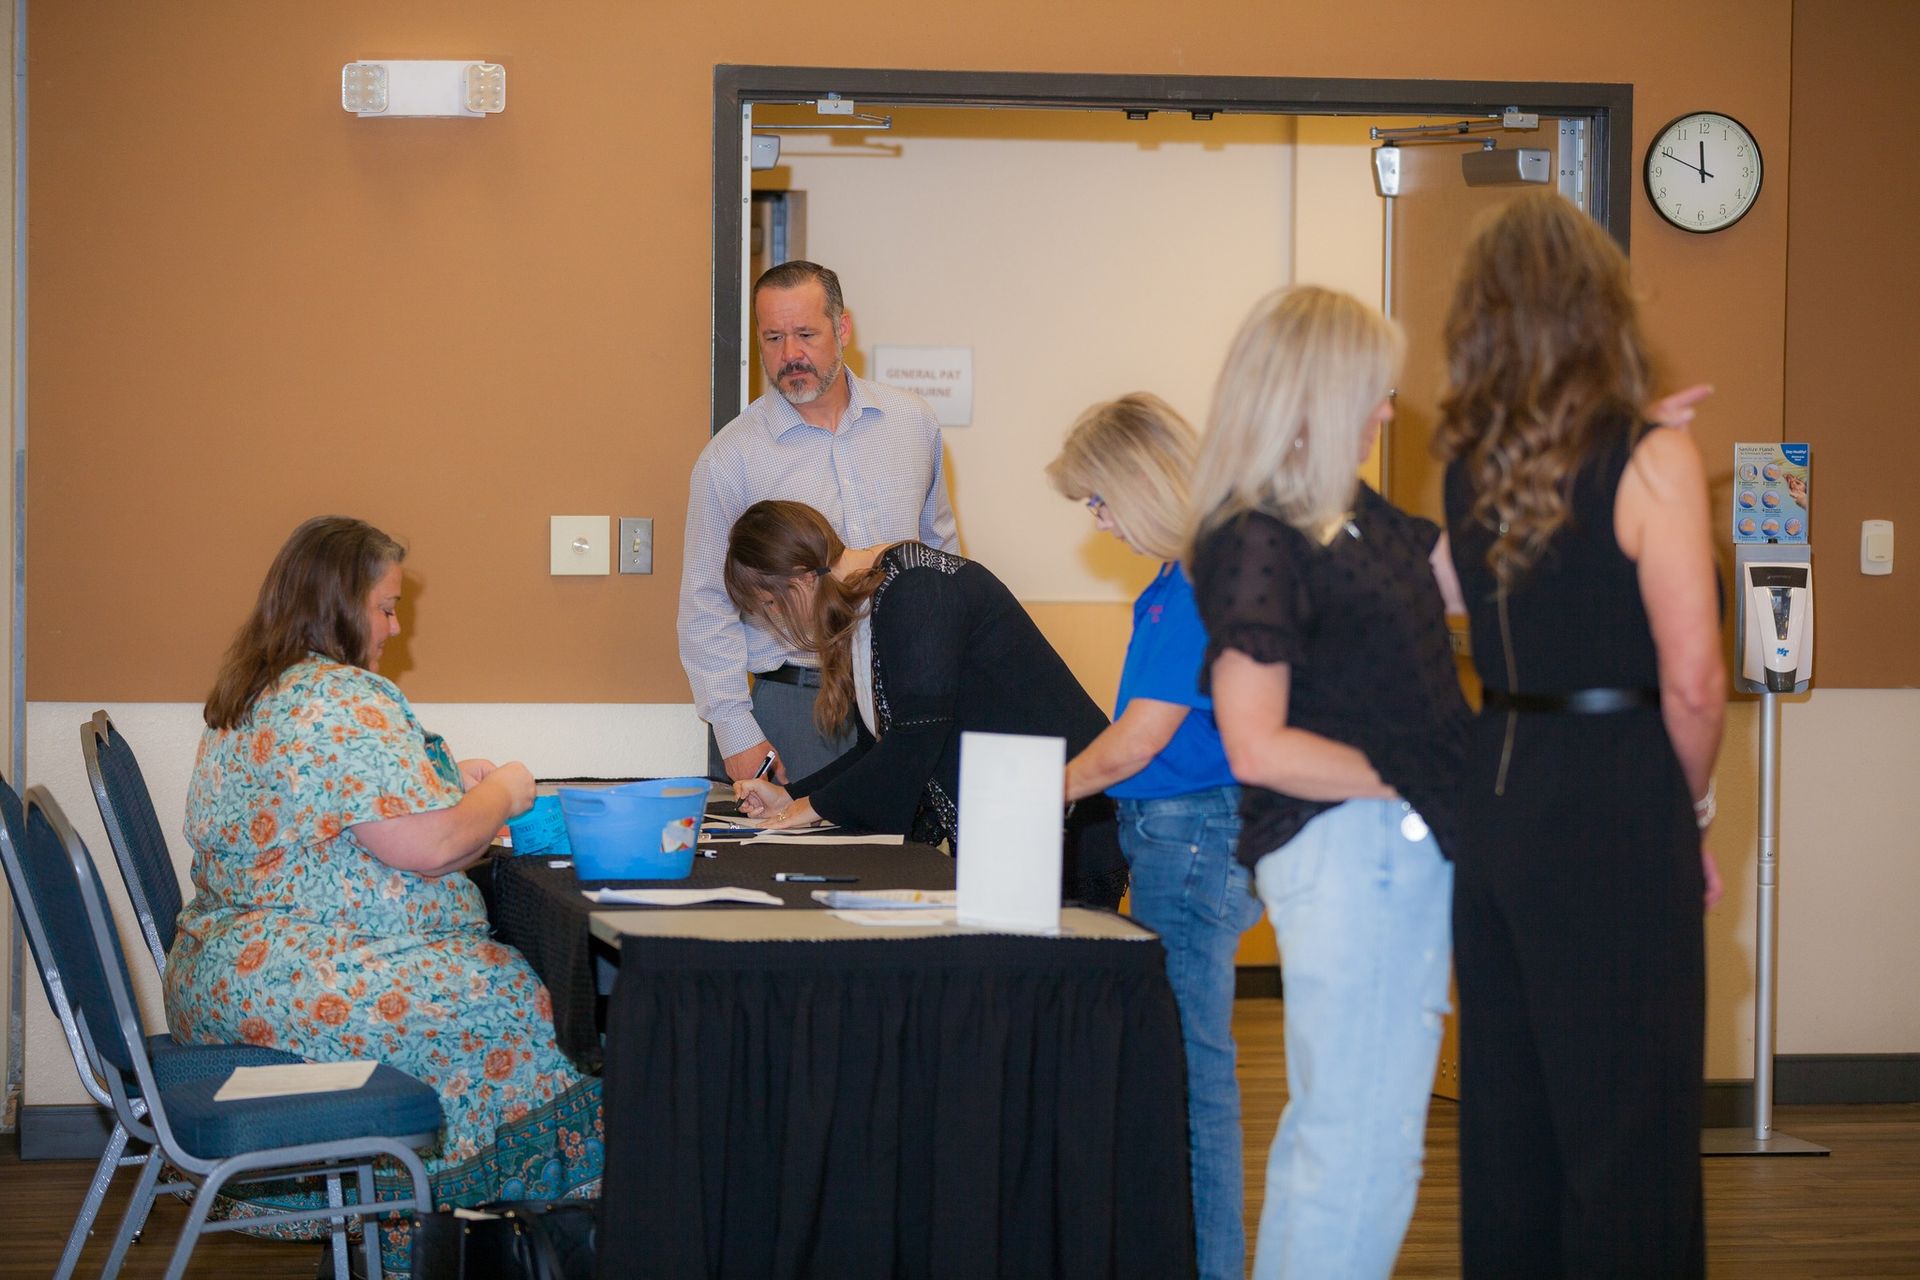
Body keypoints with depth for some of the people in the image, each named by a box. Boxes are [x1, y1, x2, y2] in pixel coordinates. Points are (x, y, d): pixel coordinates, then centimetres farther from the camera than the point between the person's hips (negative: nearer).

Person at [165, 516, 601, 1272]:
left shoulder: (254, 697, 17)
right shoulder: (346, 701, -16)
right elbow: (430, 846, -19)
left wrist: (447, 780, 20)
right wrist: (505, 792, 0)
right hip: (300, 978, -10)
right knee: (514, 999, -7)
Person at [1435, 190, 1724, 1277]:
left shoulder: (1468, 463, 6)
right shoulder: (1652, 461, -12)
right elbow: (1692, 682, -13)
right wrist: (1694, 809, 2)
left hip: (1496, 788, 6)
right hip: (1618, 802, -6)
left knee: (1508, 1107, 14)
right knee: (1627, 1120, 1)